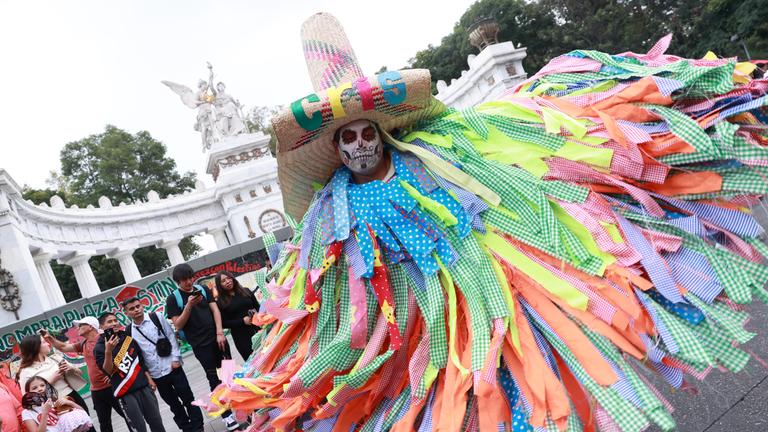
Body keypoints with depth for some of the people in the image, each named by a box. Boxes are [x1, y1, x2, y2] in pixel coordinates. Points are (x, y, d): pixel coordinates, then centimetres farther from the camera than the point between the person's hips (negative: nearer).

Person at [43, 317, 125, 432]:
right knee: (104, 422, 15)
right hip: (96, 390, 8)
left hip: (111, 386, -7)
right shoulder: (83, 344, 11)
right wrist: (49, 337, 5)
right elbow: (63, 347, 19)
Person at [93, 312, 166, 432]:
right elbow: (108, 371, -15)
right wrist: (108, 351, -27)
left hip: (144, 386, 4)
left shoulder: (128, 338, 9)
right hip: (125, 393, -4)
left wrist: (149, 378, 12)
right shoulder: (99, 348, -4)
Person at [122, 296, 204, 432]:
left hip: (172, 367, -2)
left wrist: (175, 358, -9)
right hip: (156, 375, 2)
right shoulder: (129, 332, 2)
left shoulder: (156, 318, -2)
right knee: (174, 404, 12)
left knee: (188, 399, 3)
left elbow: (171, 336, -2)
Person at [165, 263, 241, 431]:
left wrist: (220, 333, -8)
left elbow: (215, 311, 3)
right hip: (201, 345, -3)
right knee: (215, 379, 1)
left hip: (217, 338, 3)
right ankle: (227, 415, 8)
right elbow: (178, 325, -8)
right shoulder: (173, 299, -4)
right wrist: (189, 306, -21)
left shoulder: (203, 289, 6)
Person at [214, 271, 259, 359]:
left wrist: (256, 313, -9)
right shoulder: (220, 302, 2)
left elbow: (258, 306, 15)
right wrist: (243, 321, -14)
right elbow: (224, 323, -3)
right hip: (241, 336, -2)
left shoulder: (246, 291, 10)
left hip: (257, 329, 3)